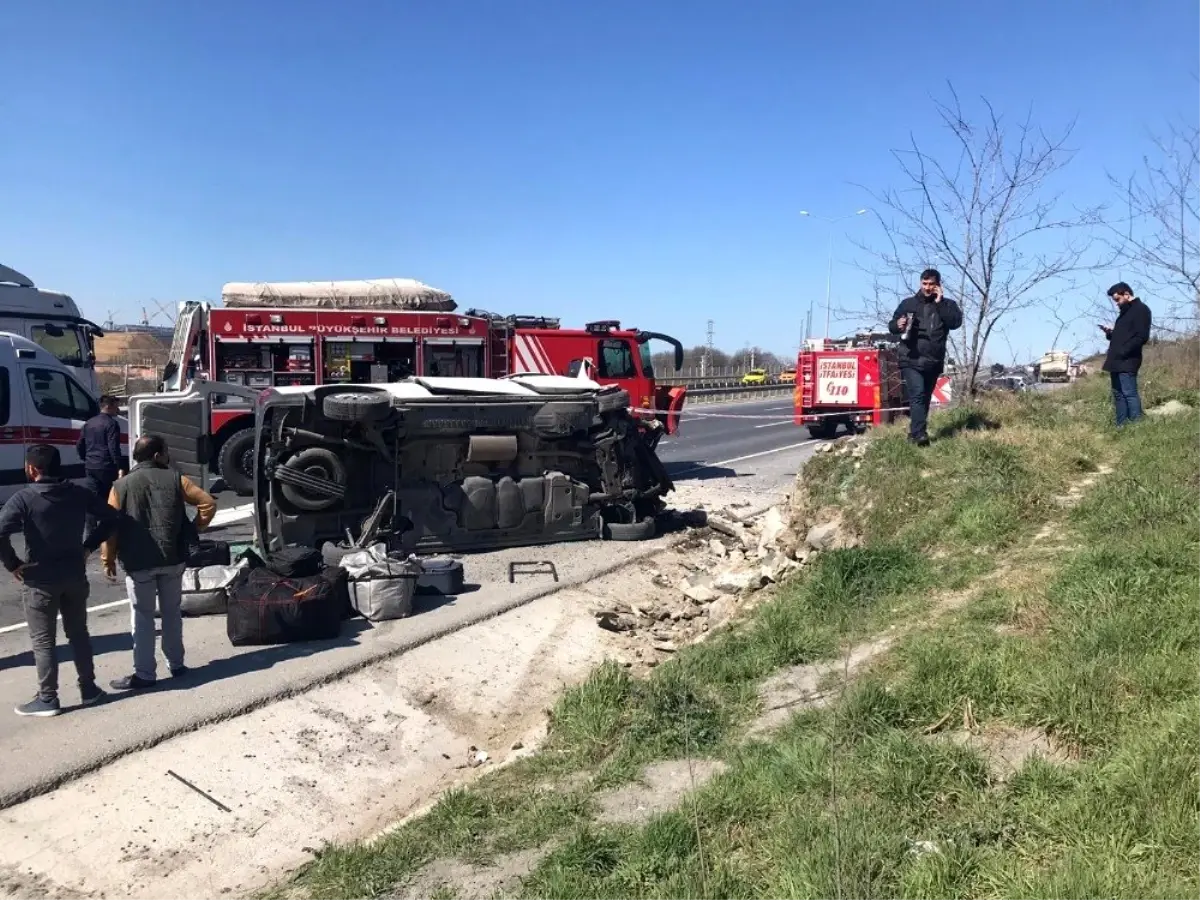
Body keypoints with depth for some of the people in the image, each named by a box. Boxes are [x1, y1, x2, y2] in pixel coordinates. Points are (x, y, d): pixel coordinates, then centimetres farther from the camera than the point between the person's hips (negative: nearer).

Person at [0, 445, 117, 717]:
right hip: (75, 576, 4)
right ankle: (88, 689, 23)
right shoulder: (79, 493, -1)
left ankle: (47, 699, 12)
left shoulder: (24, 498, -14)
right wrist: (88, 547, 9)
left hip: (40, 580, -4)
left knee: (43, 640, 7)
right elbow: (109, 518, 5)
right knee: (78, 633, 17)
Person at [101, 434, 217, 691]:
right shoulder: (175, 479, 1)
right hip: (173, 559, 2)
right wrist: (195, 529, 10)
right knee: (172, 612, 16)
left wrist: (109, 559, 6)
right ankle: (177, 665, 24)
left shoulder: (121, 486, -1)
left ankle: (145, 674, 8)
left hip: (138, 563, -2)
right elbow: (208, 504, -3)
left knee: (142, 618, 5)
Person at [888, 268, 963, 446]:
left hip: (934, 362, 3)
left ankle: (914, 434, 22)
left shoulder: (947, 305, 9)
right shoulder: (908, 303, 8)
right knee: (917, 395, -19)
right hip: (911, 360, -3)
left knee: (925, 398, 11)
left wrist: (939, 303, -11)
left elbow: (956, 322, -10)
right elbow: (891, 325, 12)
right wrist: (898, 325, -12)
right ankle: (920, 435, -28)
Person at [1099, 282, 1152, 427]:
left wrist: (1123, 352, -19)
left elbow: (1142, 337, -15)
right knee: (1118, 395, 8)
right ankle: (1121, 426, 11)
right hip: (1116, 361, 9)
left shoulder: (1141, 309, -5)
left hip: (1127, 362, -9)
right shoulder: (1124, 312, 22)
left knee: (1129, 394, -11)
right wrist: (1109, 332, 7)